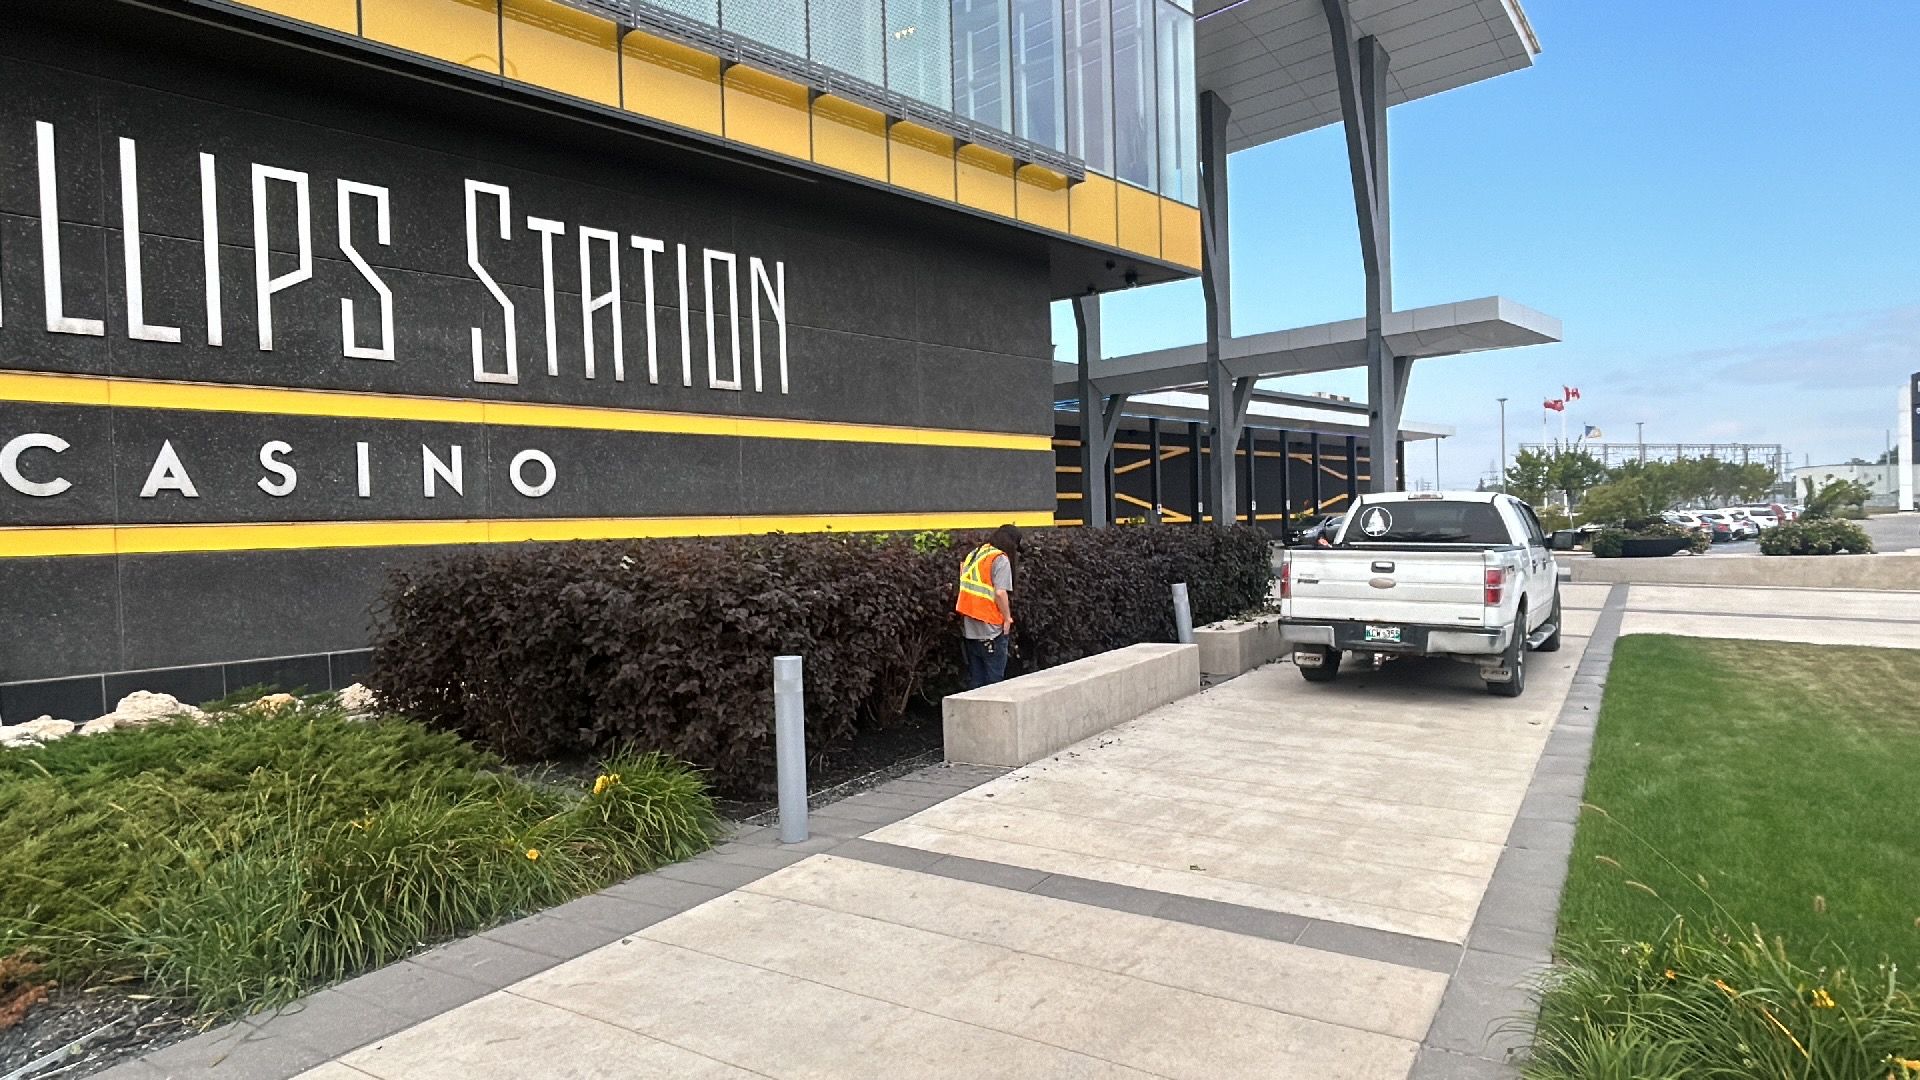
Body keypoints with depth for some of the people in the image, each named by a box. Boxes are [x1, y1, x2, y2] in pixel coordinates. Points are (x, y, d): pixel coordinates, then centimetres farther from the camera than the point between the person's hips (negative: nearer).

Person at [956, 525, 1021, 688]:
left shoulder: (973, 555, 14)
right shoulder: (1000, 559, -10)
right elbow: (1000, 592, -18)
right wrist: (1008, 618, -7)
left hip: (969, 628, 7)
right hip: (991, 629, -7)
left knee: (974, 678, 14)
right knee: (994, 680, 1)